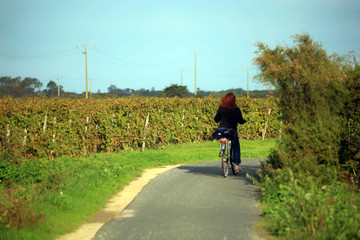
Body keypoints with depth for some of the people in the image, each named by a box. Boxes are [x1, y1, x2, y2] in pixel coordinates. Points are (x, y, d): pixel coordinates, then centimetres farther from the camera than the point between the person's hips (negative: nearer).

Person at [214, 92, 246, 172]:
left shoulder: (221, 108, -1)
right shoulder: (236, 109, -3)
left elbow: (216, 119, 3)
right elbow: (240, 121, 2)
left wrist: (218, 121, 26)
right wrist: (245, 121, 25)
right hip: (232, 130, -1)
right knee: (236, 146, 12)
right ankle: (237, 164, 9)